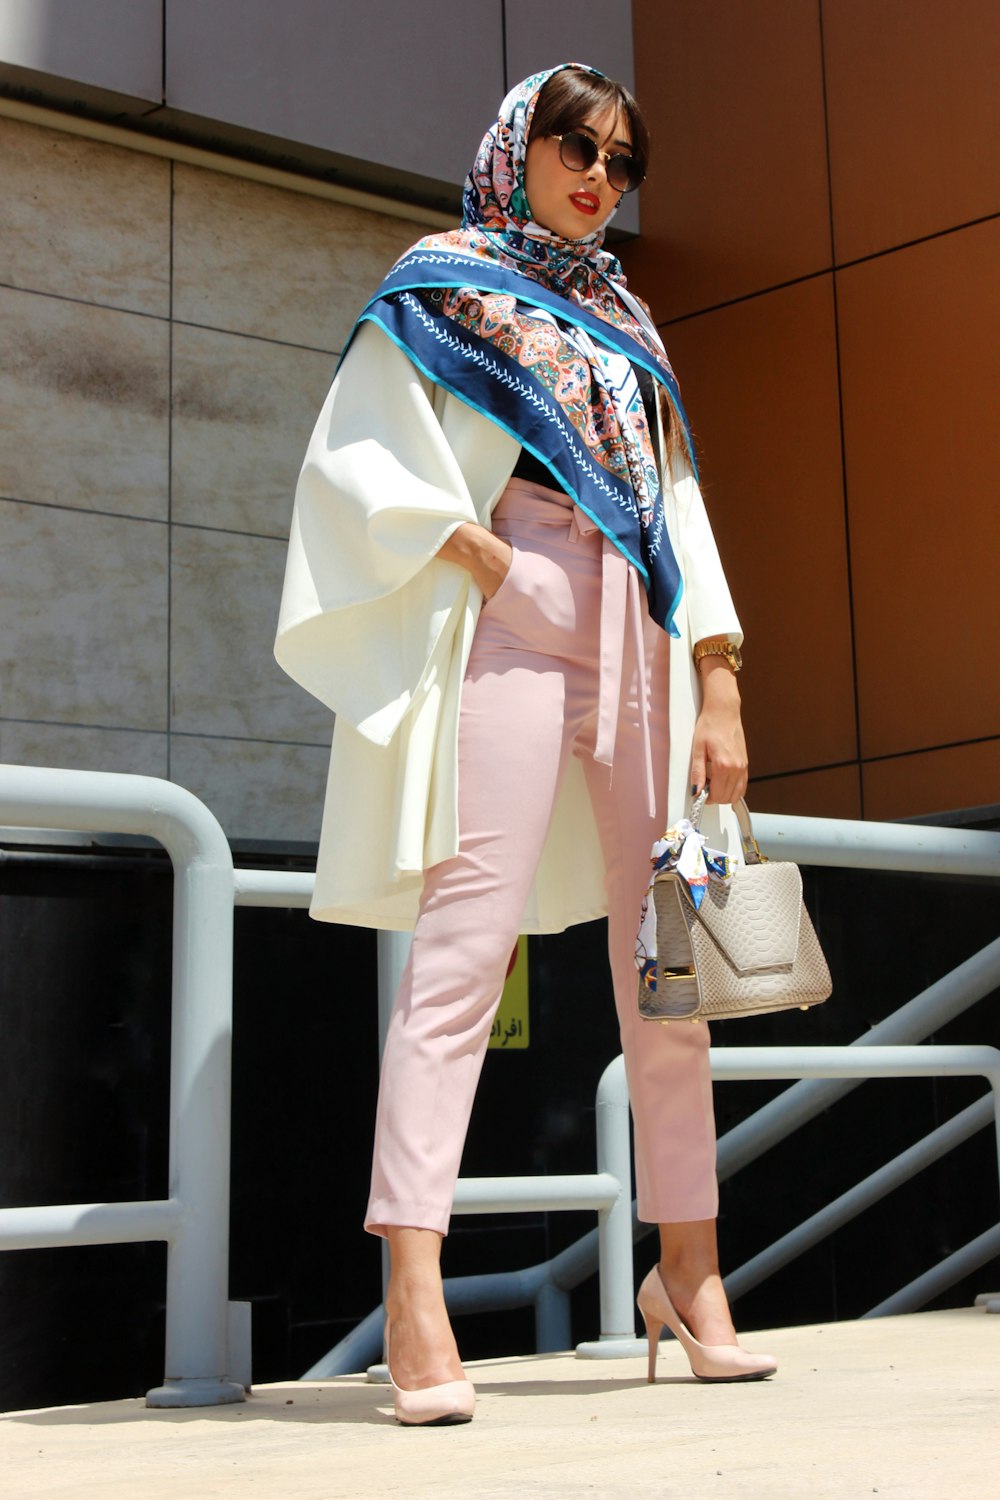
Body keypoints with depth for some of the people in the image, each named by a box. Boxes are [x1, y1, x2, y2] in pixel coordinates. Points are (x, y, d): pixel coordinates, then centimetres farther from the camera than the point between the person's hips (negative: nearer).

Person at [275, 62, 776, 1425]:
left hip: (642, 640, 6)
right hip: (508, 628, -6)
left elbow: (675, 499, 19)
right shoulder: (444, 281, 10)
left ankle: (689, 1267, 12)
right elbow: (354, 459, -1)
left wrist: (719, 687, 9)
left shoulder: (623, 319, 24)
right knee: (466, 938, -15)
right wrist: (473, 550, -15)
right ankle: (414, 1298, -18)